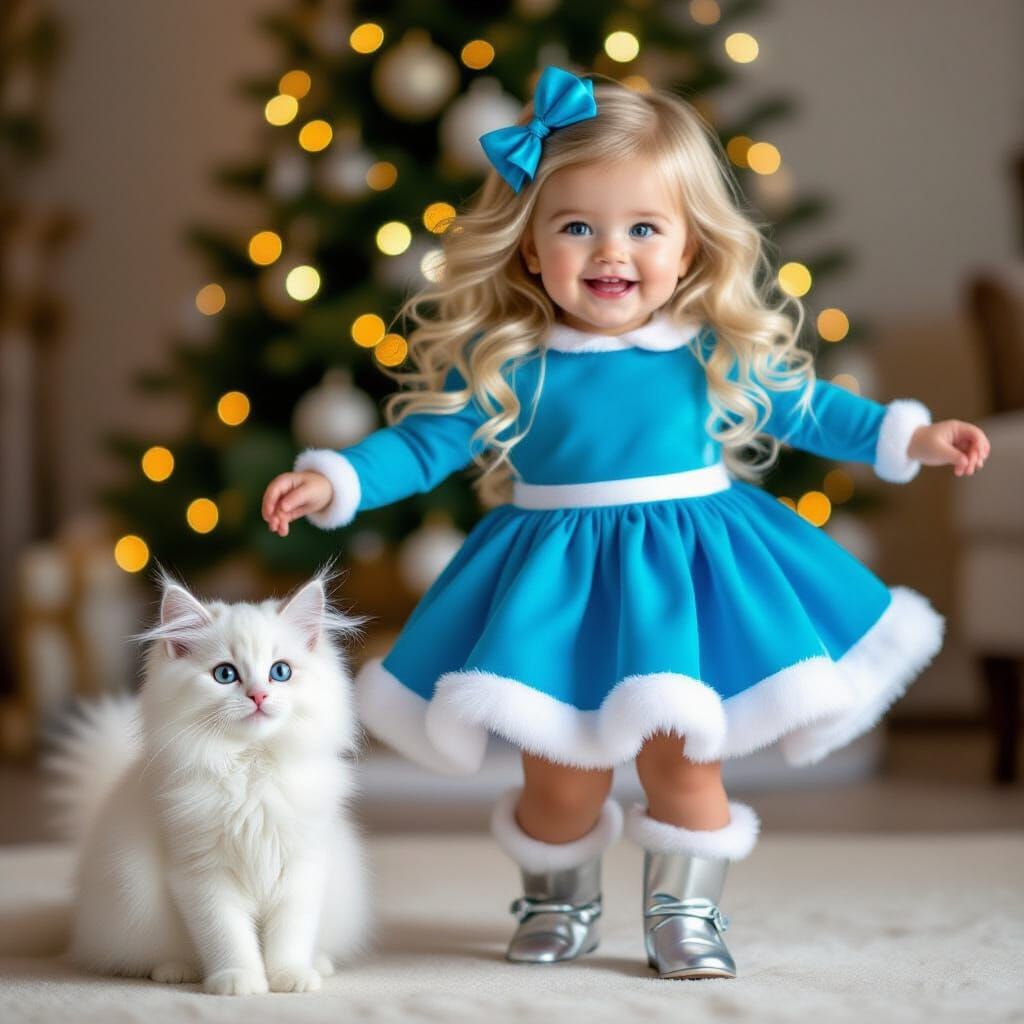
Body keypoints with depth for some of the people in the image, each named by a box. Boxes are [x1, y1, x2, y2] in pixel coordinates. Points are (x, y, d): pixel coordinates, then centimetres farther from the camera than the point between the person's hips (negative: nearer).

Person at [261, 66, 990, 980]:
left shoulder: (720, 351, -3)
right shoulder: (503, 362, -9)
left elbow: (803, 408, 11)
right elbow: (423, 442, -5)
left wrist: (910, 436, 10)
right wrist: (332, 480, -18)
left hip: (689, 568, 1)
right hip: (556, 583, -1)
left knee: (682, 761, 5)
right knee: (562, 778, 6)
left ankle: (685, 911, 28)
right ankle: (559, 902, 34)